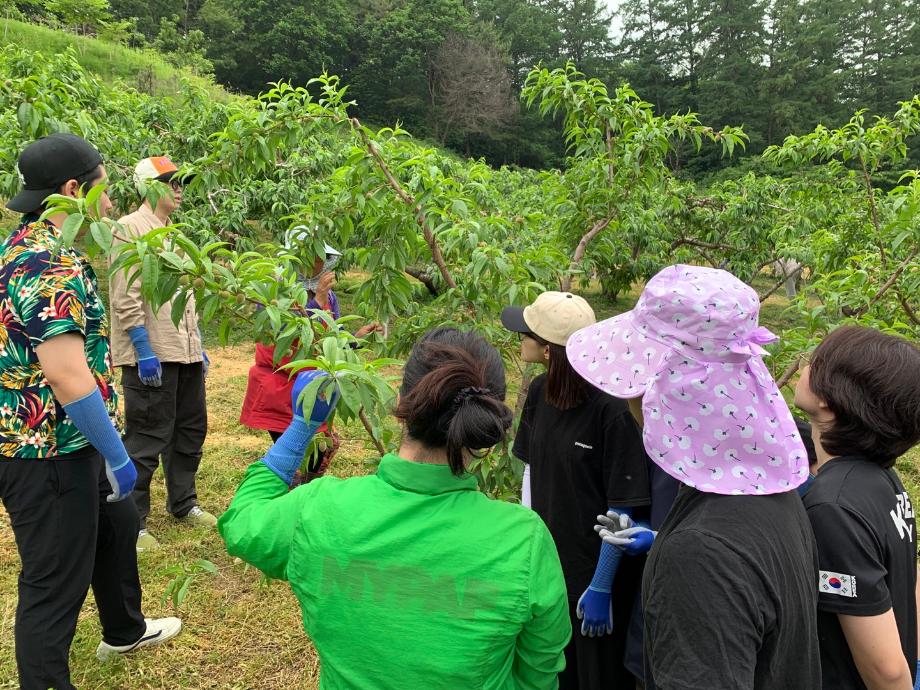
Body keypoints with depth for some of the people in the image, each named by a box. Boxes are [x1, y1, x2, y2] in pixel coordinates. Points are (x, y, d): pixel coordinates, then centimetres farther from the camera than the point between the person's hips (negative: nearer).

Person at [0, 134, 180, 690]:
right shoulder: (49, 263, -24)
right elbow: (67, 377, -30)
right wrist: (116, 456, -22)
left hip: (67, 442, 11)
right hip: (47, 454, -11)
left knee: (117, 526, 27)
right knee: (55, 582, 3)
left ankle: (125, 630, 48)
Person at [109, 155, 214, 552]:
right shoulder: (130, 229, -9)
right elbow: (125, 297, -17)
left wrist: (199, 346, 19)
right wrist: (144, 350, -21)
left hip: (185, 352, 9)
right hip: (151, 354, -9)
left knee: (191, 429, 16)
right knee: (148, 439, -2)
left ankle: (183, 504, 33)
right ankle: (132, 523, 11)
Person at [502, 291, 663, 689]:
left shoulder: (613, 408, -27)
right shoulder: (540, 391, -5)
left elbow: (622, 508, -20)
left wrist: (601, 587, -14)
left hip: (597, 571, -6)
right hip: (548, 565, 6)